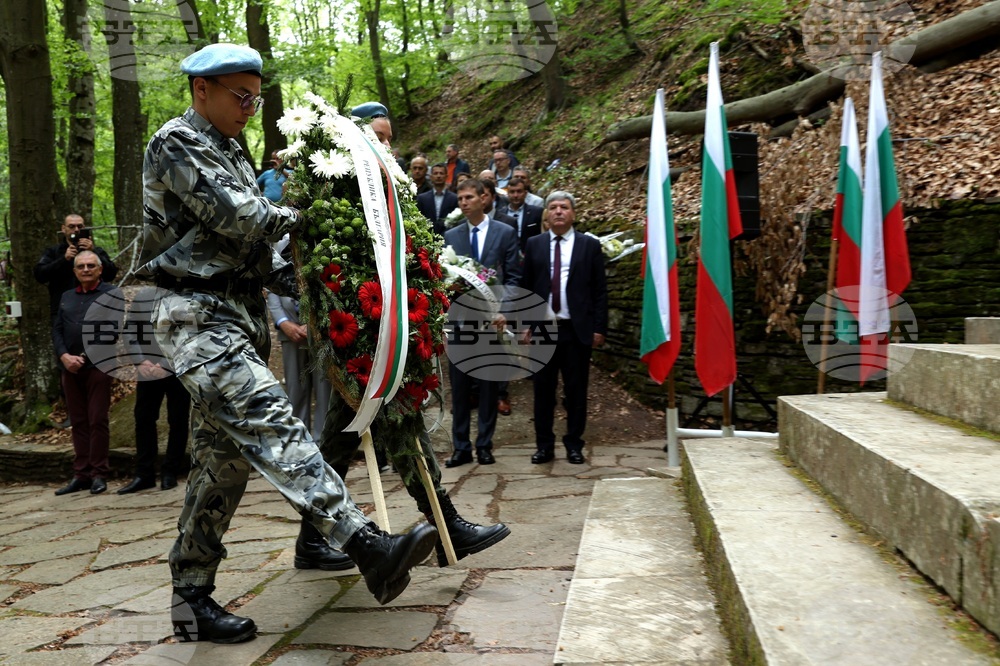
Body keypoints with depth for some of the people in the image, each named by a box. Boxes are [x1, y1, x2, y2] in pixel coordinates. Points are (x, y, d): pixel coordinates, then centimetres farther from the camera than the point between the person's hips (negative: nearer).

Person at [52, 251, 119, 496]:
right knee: (78, 422, 10)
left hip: (98, 367, -5)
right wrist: (64, 356, -4)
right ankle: (81, 474, 16)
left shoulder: (112, 294, 0)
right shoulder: (66, 297, 18)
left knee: (97, 421, -2)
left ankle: (98, 475, 5)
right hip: (70, 368, 6)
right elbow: (57, 330, 13)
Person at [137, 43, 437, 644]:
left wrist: (284, 273, 13)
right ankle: (368, 547, -37)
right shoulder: (177, 144, -5)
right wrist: (295, 217, 1)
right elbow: (240, 218, -16)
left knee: (224, 459, 8)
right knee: (271, 422, -24)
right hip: (200, 317, -9)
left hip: (240, 315, 9)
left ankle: (191, 599, 16)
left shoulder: (229, 150, 23)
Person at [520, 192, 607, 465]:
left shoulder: (590, 245, 5)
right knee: (543, 389, 5)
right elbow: (525, 287, 8)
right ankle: (544, 445, 15)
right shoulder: (534, 245, 9)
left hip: (577, 329, -1)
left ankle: (574, 445, 16)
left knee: (576, 390, 5)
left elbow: (600, 291, 3)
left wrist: (599, 328, -3)